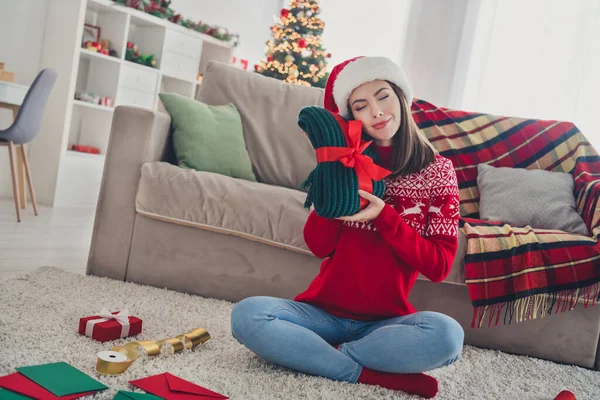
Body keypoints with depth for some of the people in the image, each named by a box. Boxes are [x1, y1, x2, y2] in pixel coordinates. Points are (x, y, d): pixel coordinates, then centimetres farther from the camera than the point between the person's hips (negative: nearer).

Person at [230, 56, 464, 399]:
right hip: (324, 311, 2)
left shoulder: (437, 170, 0)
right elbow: (319, 245, -5)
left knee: (448, 335, -32)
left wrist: (384, 216, -19)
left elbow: (439, 266, -6)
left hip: (386, 322, -1)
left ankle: (317, 354, -17)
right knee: (247, 315, -25)